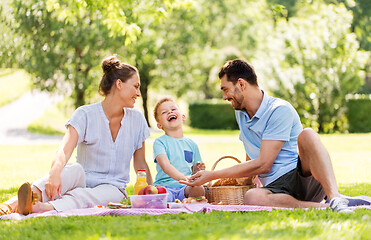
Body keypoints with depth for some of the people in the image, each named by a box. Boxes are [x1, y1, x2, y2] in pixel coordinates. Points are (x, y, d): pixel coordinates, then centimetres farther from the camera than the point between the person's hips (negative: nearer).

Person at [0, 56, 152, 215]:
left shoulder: (137, 120, 7)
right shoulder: (85, 115, -5)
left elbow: (141, 164, 15)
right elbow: (65, 150, -22)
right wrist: (54, 173, -43)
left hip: (112, 187, 1)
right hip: (83, 182, -1)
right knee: (75, 169, -37)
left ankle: (47, 207, -66)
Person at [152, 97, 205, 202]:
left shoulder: (191, 144, 18)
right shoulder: (159, 142, 3)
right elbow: (165, 166, -15)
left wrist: (197, 170, 1)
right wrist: (184, 179, -30)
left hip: (184, 188, 3)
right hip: (164, 185, -3)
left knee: (199, 190, -32)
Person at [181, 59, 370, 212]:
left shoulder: (280, 110, -7)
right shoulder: (241, 114, 20)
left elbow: (262, 164, -13)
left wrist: (212, 175, -8)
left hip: (304, 177, -4)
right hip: (276, 188, 4)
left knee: (307, 135, -36)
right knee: (252, 197, -35)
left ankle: (334, 199, -47)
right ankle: (320, 207, -35)